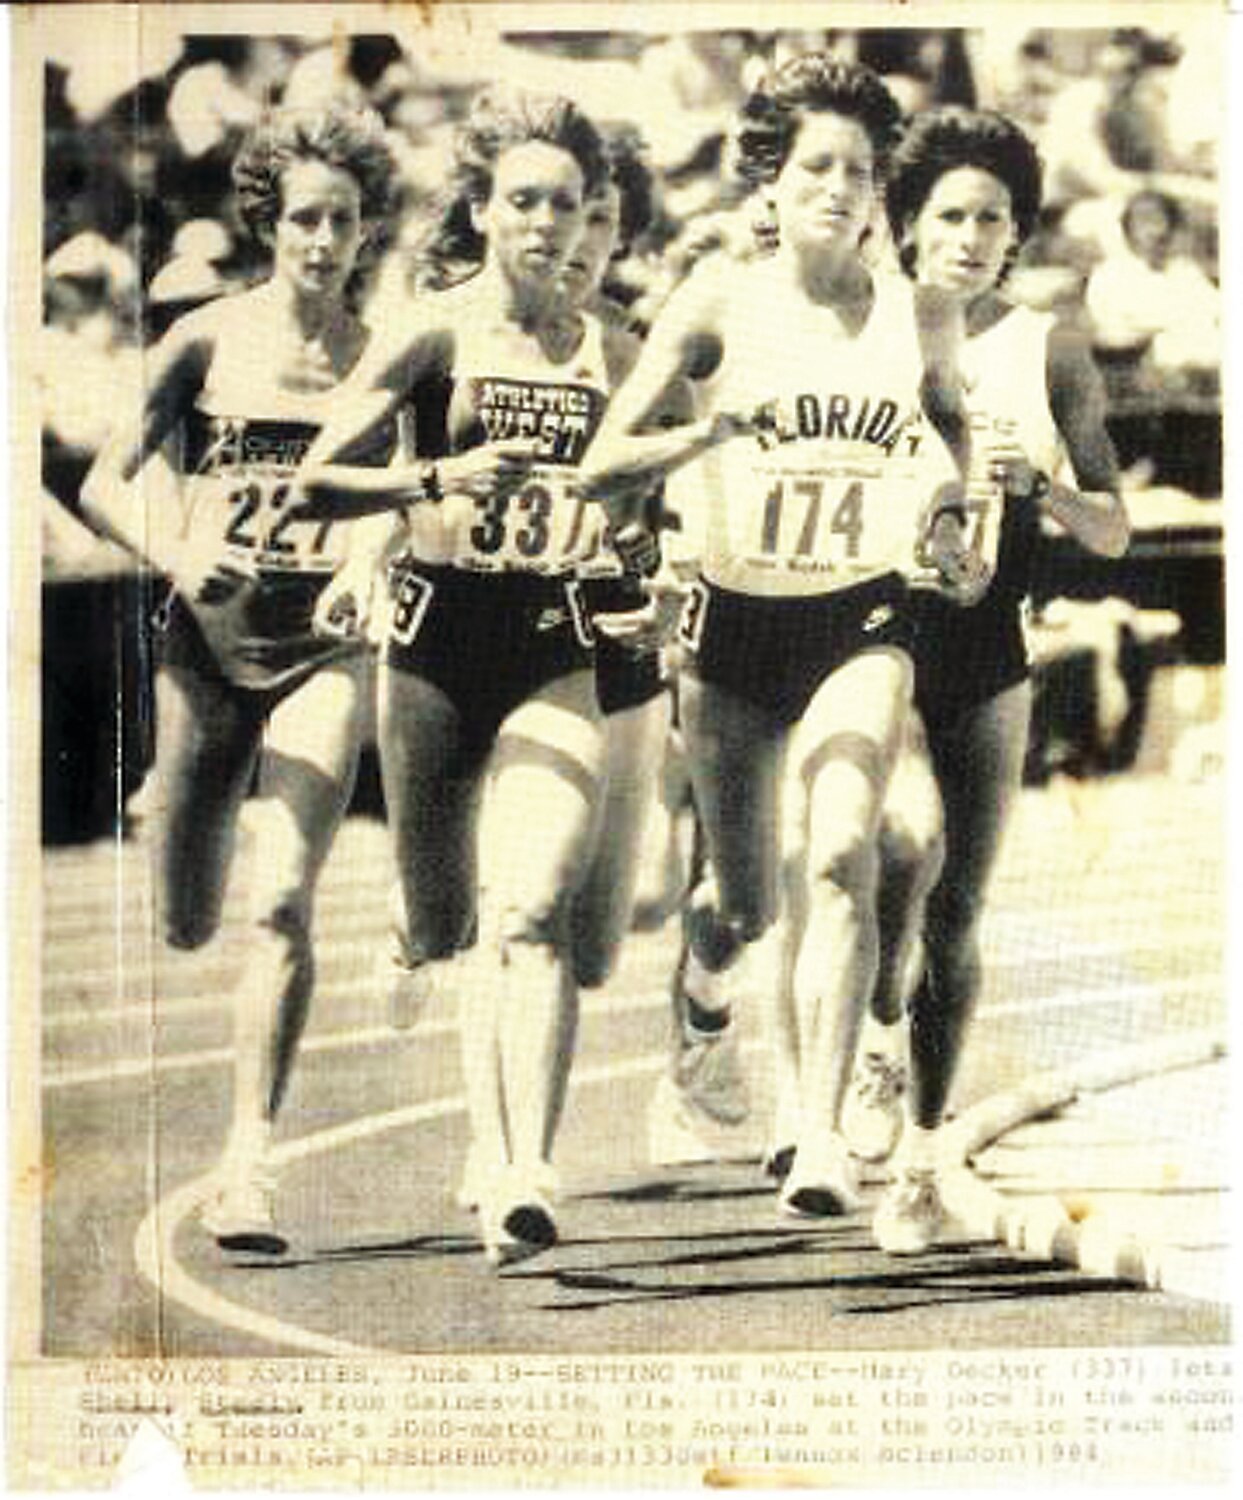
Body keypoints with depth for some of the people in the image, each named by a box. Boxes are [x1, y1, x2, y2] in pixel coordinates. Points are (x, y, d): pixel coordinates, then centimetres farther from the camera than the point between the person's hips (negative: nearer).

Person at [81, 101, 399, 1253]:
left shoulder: (384, 358, 3)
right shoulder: (210, 339, 2)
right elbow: (104, 485, 1)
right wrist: (176, 556, -17)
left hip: (323, 645, -1)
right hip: (205, 641, 1)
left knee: (280, 904, -17)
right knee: (184, 927, 10)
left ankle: (248, 1163, -12)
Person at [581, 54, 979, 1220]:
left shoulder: (917, 322, 1)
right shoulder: (722, 301, -5)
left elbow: (951, 460, 19)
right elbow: (600, 466, -9)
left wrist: (949, 523, -4)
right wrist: (709, 433, -27)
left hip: (861, 626, 0)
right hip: (735, 628, 0)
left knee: (840, 859, -22)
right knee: (747, 903, 9)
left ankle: (821, 1134, -19)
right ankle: (707, 952, 48)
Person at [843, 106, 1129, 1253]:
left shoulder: (1048, 351, 3)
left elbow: (1112, 534, 4)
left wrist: (1039, 483, -14)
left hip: (988, 659, 2)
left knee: (957, 918, 7)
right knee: (911, 834, -29)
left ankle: (921, 1157, 24)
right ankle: (879, 1033, 0)